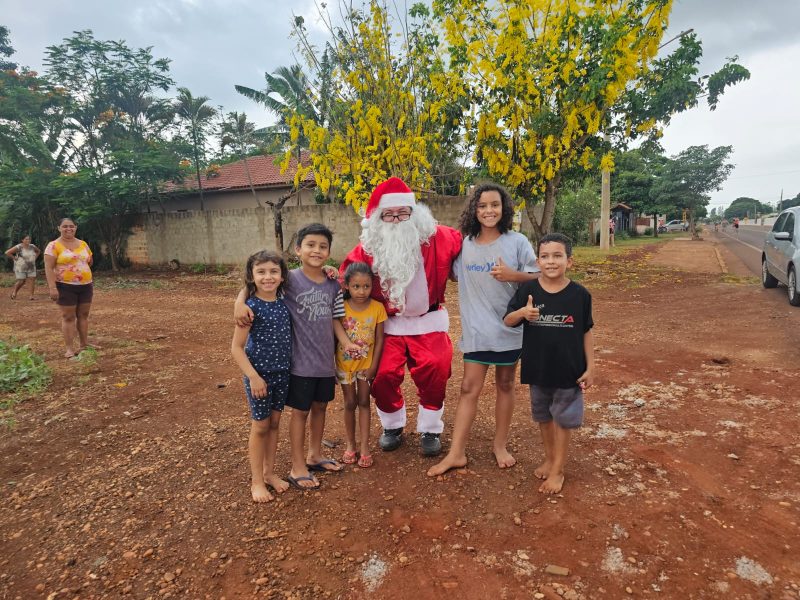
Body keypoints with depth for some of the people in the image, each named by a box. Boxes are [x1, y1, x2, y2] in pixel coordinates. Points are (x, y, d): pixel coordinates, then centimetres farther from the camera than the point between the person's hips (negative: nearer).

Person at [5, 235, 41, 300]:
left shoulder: (32, 247, 2)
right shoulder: (18, 247, -13)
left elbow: (38, 251, 22)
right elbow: (7, 252, -13)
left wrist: (35, 258, 10)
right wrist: (14, 258, -11)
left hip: (31, 267, 4)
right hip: (21, 268, -4)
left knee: (32, 280, -6)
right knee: (21, 281, -1)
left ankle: (32, 295, -4)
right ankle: (14, 291, 28)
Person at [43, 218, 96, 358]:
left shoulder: (83, 244, 11)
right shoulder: (53, 246, -6)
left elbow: (90, 261, 26)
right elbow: (49, 268, -12)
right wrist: (52, 287, -19)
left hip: (85, 286, 5)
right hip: (66, 287, -5)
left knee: (83, 315, 11)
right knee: (68, 317, -1)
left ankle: (84, 344, 20)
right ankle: (69, 348, 4)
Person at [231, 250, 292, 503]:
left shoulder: (284, 302, -1)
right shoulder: (251, 307, -17)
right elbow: (236, 347, -15)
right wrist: (253, 377, -19)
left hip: (282, 372, 5)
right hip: (259, 374, -5)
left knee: (274, 423, 16)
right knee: (260, 426, 7)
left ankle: (270, 472, 33)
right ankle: (257, 480, 24)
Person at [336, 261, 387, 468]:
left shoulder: (377, 308, -12)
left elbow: (379, 339, -7)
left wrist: (373, 365, -8)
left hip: (366, 363, 0)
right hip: (345, 363, 0)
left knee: (364, 402, 8)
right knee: (350, 403, 10)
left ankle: (364, 446, 16)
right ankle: (350, 445, 25)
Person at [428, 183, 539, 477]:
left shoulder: (517, 241, -6)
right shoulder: (464, 243, 1)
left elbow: (538, 277, -3)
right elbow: (454, 274, 15)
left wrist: (513, 275, -20)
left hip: (509, 328, -1)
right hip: (476, 329, 1)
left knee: (505, 386, 13)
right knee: (469, 388, 3)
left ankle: (500, 444, 31)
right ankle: (456, 453, 11)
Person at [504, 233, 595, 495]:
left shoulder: (580, 294, -10)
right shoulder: (528, 290, -8)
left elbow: (586, 332, -2)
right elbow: (508, 321, -4)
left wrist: (590, 367, -2)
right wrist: (522, 312, -26)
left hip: (569, 370, -2)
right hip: (537, 368, 2)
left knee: (563, 418, 11)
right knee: (543, 416, 19)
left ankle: (558, 470, 26)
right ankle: (549, 458, 41)